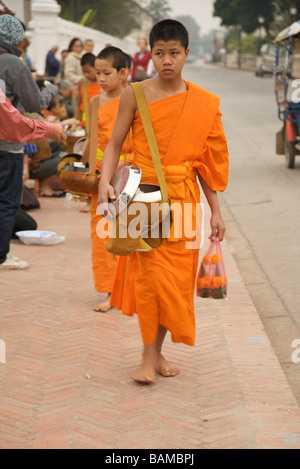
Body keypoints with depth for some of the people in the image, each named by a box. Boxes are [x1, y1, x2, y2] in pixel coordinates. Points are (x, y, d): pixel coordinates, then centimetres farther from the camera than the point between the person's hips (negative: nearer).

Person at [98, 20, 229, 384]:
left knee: (176, 276, 4)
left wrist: (215, 210, 8)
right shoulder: (135, 95, -1)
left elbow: (205, 160, 9)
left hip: (184, 197, 3)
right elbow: (114, 145, 0)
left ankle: (156, 353, 18)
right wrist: (105, 182, -17)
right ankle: (150, 357, 1)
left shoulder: (203, 103, 5)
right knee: (151, 272, -9)